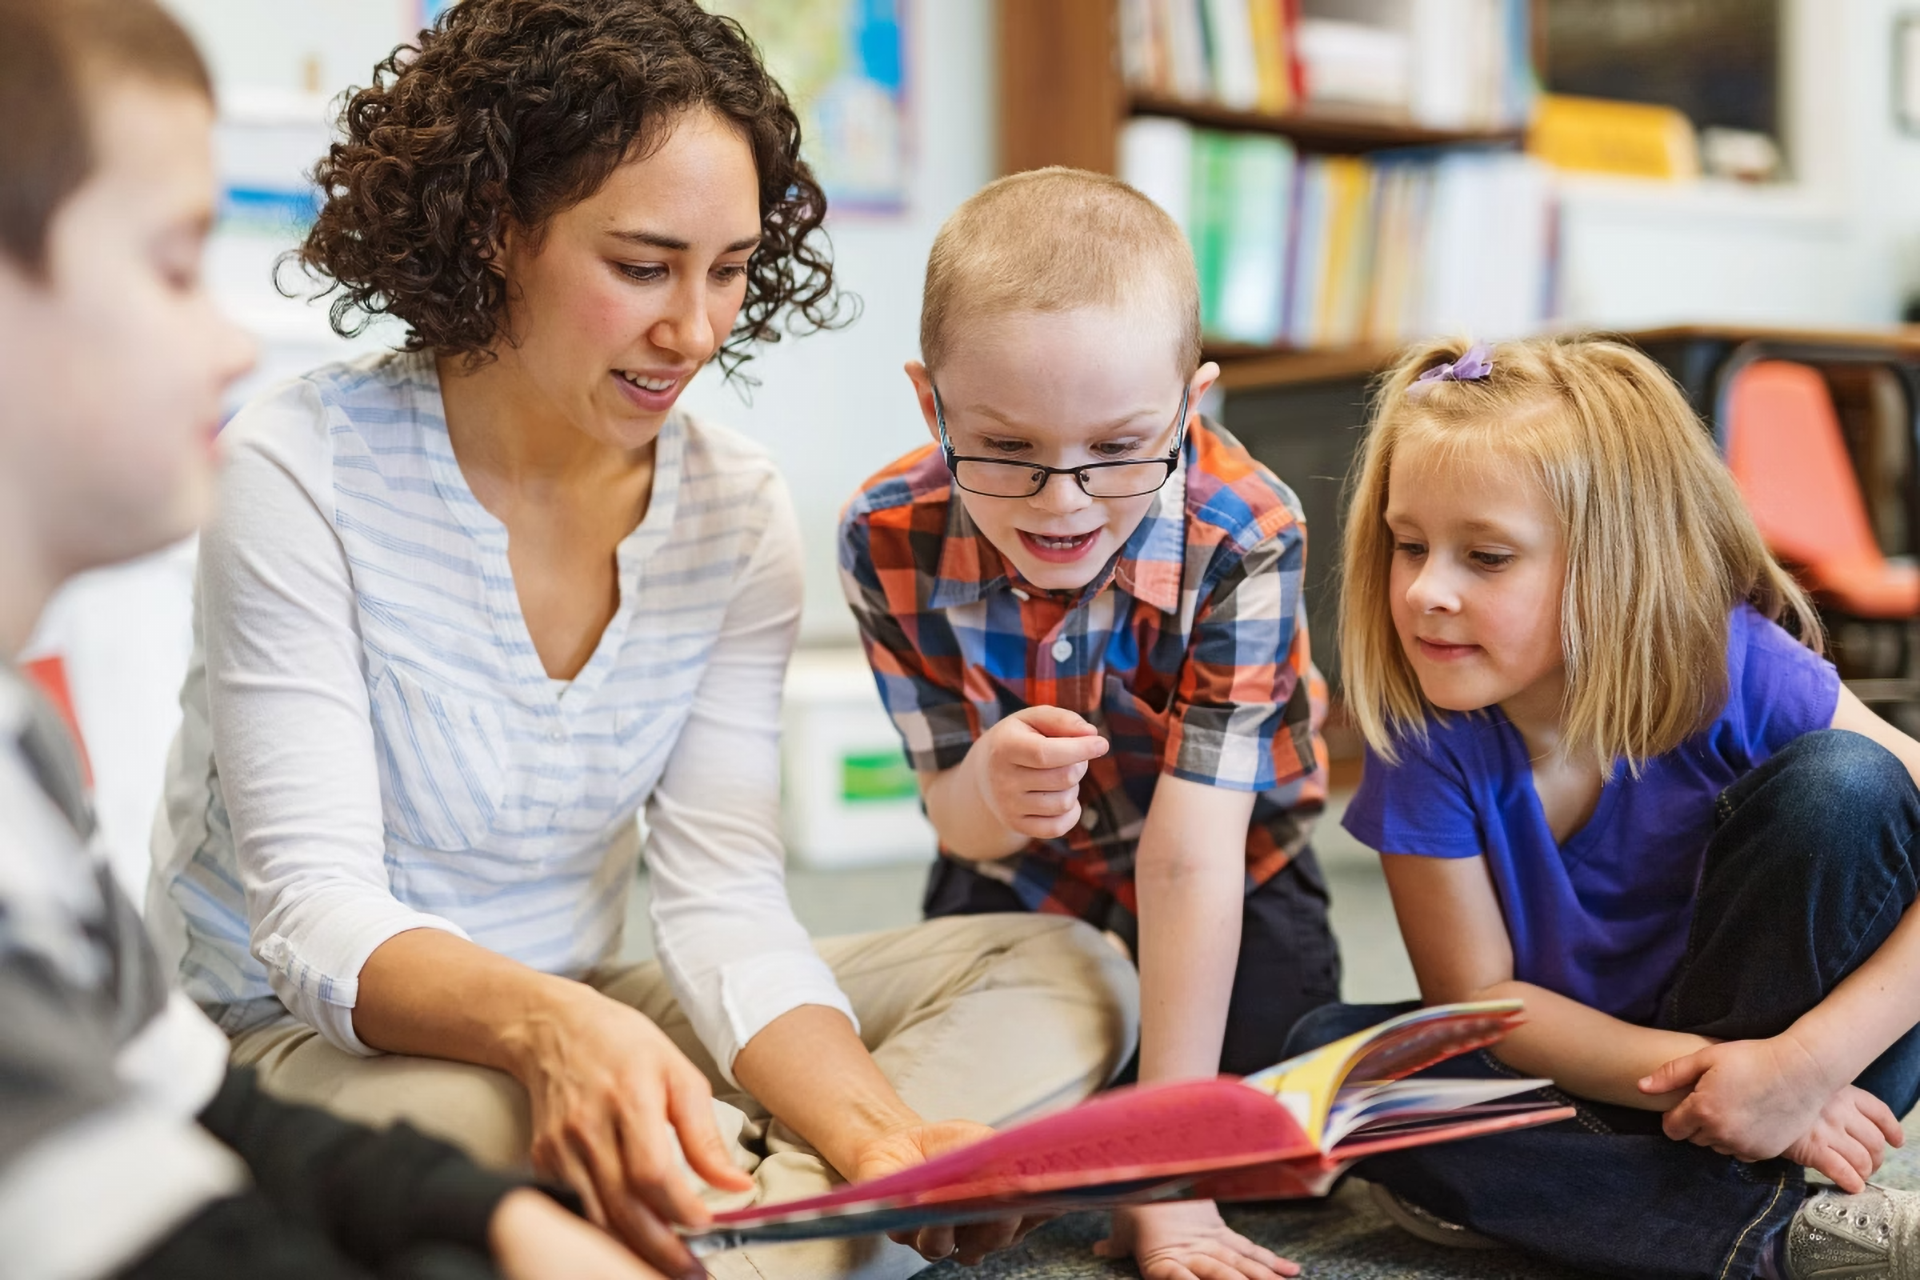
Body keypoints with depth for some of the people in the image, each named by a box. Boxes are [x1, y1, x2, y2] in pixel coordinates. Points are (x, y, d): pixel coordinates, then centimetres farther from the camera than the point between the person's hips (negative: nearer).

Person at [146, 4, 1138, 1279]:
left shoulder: (737, 509, -3)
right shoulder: (303, 470, -17)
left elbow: (727, 898, -9)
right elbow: (315, 913, -23)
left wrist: (874, 1130, -30)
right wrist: (550, 1025, -45)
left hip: (582, 1022, 6)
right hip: (295, 1043, -5)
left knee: (1066, 974, -9)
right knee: (486, 1113, -42)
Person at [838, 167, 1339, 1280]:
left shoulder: (1242, 539, -35)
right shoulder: (889, 539, -28)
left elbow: (1189, 855, -36)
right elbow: (955, 817, -21)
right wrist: (987, 788, -49)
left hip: (1236, 868, -1)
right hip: (1020, 871, 2)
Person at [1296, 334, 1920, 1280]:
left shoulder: (1737, 670, -20)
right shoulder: (1426, 738, -16)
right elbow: (1476, 993, -12)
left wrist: (1802, 1062, -32)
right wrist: (1701, 1079, -24)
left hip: (1768, 1034, -2)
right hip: (1586, 1069, 3)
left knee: (1842, 782, -25)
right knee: (1327, 1051, -23)